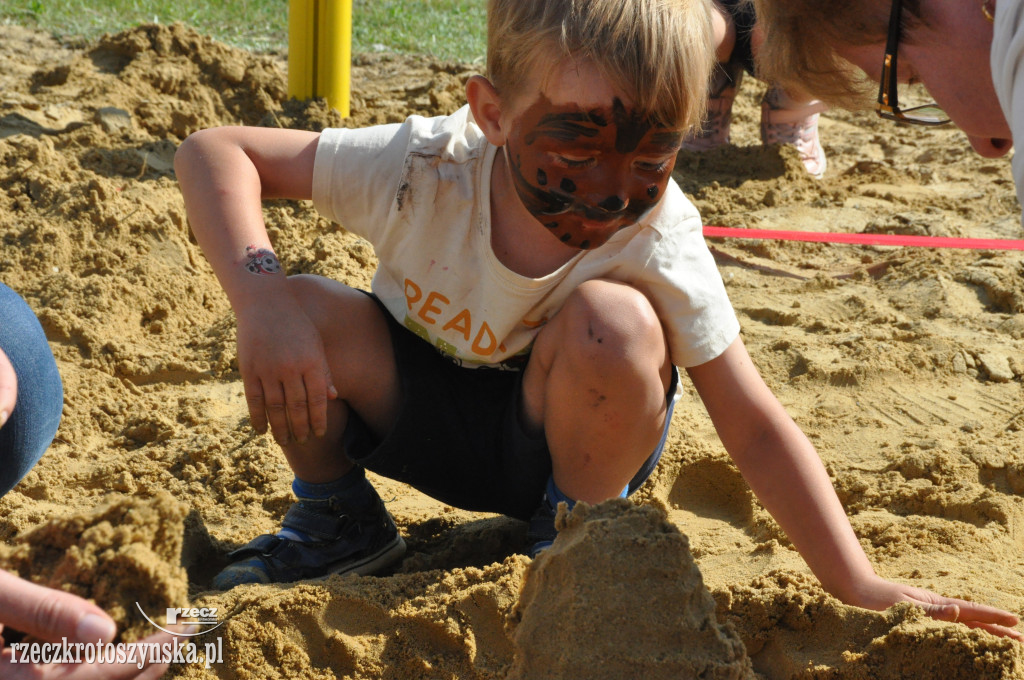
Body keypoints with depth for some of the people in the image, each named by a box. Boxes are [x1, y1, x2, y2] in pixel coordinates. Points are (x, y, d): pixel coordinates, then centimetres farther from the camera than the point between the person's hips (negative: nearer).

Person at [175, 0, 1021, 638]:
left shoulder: (658, 241, -28)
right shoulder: (425, 170, -29)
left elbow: (755, 427, -24)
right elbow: (215, 151, -23)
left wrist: (859, 586, -34)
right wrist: (261, 298, -40)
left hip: (560, 436, -1)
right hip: (414, 410, 1)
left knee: (615, 326, -35)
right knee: (307, 319, -30)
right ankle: (337, 522, 3)